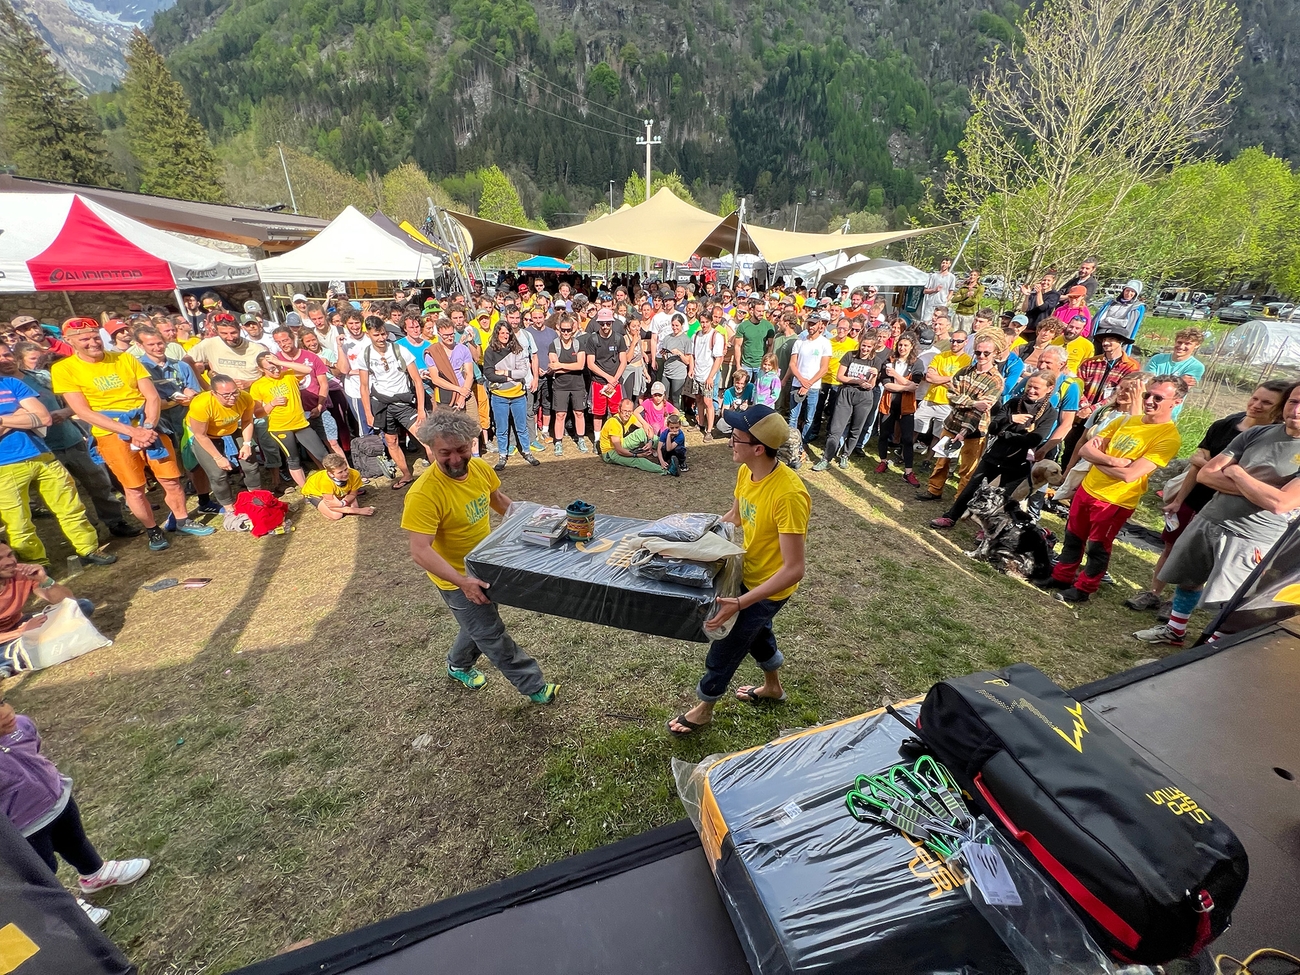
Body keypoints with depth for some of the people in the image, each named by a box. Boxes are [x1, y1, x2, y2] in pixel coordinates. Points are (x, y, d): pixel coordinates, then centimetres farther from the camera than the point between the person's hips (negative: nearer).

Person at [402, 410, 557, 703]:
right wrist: (462, 581, -37)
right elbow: (420, 552, -31)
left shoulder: (481, 468, -12)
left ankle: (458, 665, 55)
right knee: (492, 635, 6)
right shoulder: (424, 493, -31)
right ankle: (534, 687, 25)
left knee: (480, 624, 26)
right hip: (457, 579, -6)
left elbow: (498, 500, 8)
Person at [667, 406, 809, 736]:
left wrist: (739, 603, -40)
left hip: (769, 586, -8)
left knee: (726, 643, 9)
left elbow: (794, 569, -34)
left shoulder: (788, 495, -36)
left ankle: (704, 709, 37)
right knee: (756, 630, 29)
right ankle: (773, 687, 58)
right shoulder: (746, 472, -10)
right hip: (749, 572, 8)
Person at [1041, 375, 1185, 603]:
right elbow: (1085, 450, -1)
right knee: (1073, 538, 17)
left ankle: (1082, 589, 25)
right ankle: (1061, 578, 32)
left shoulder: (1169, 438, -16)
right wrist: (1112, 460, -19)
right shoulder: (1125, 420, 3)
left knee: (1097, 548, 9)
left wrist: (1097, 458, -12)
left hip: (1116, 501, -6)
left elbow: (1129, 474, -25)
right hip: (1088, 488, 6)